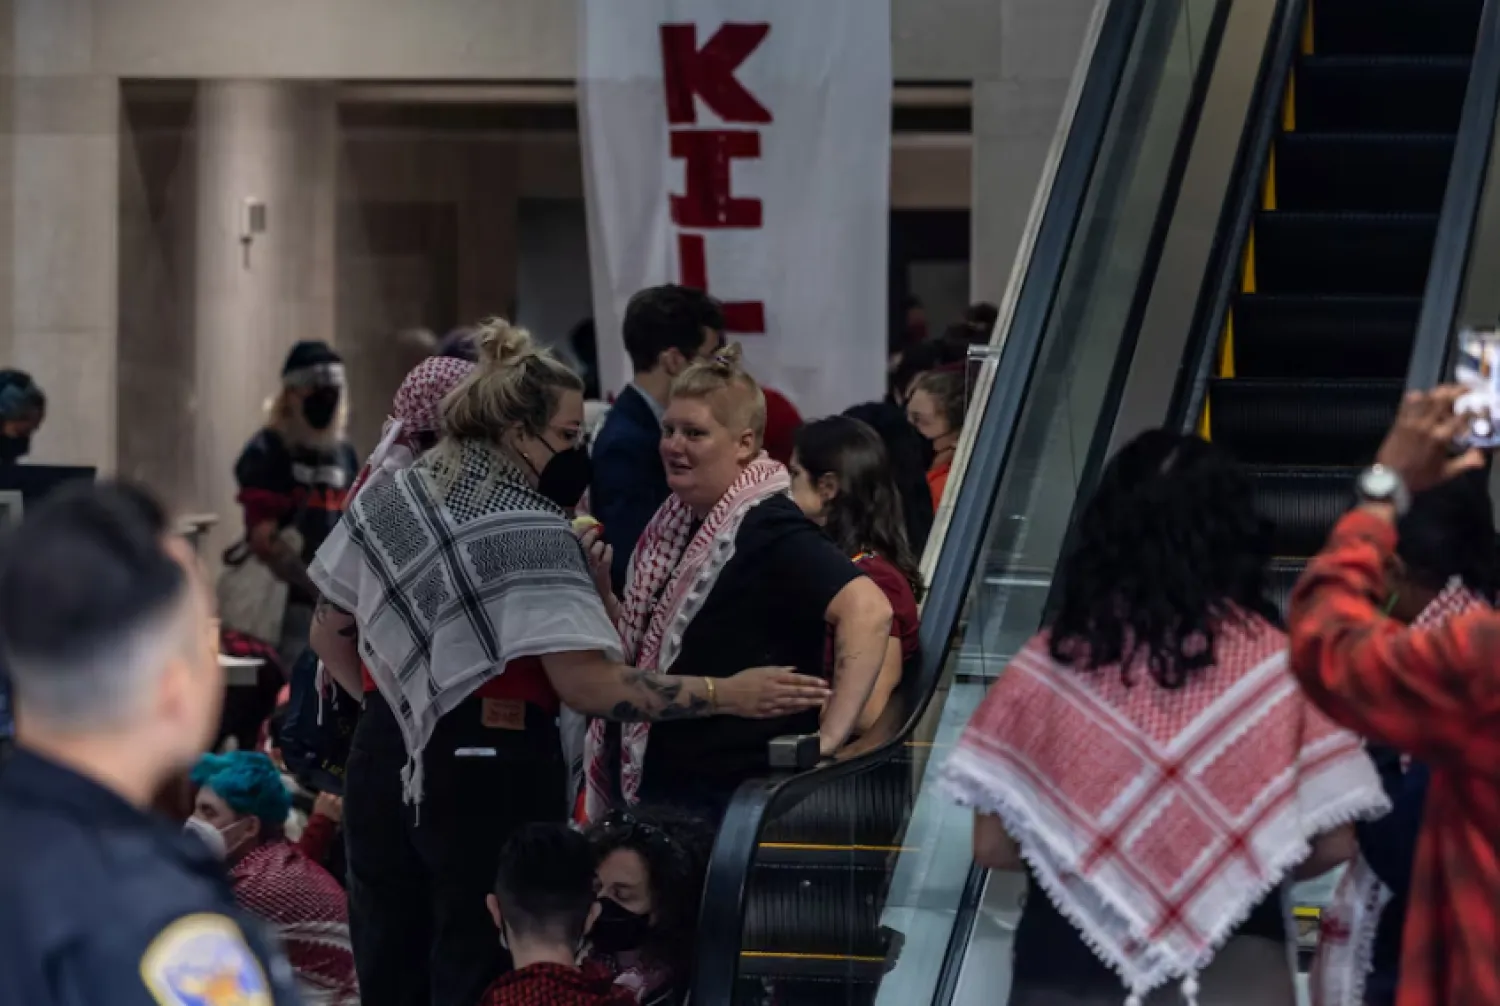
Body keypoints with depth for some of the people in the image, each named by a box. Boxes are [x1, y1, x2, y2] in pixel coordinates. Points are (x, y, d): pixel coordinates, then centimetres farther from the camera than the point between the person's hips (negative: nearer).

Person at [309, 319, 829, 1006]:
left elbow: (331, 636, 15)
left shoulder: (387, 497, 7)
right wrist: (726, 695, -20)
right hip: (491, 769, -7)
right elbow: (588, 684, -22)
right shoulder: (532, 533, -15)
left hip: (387, 754, 7)